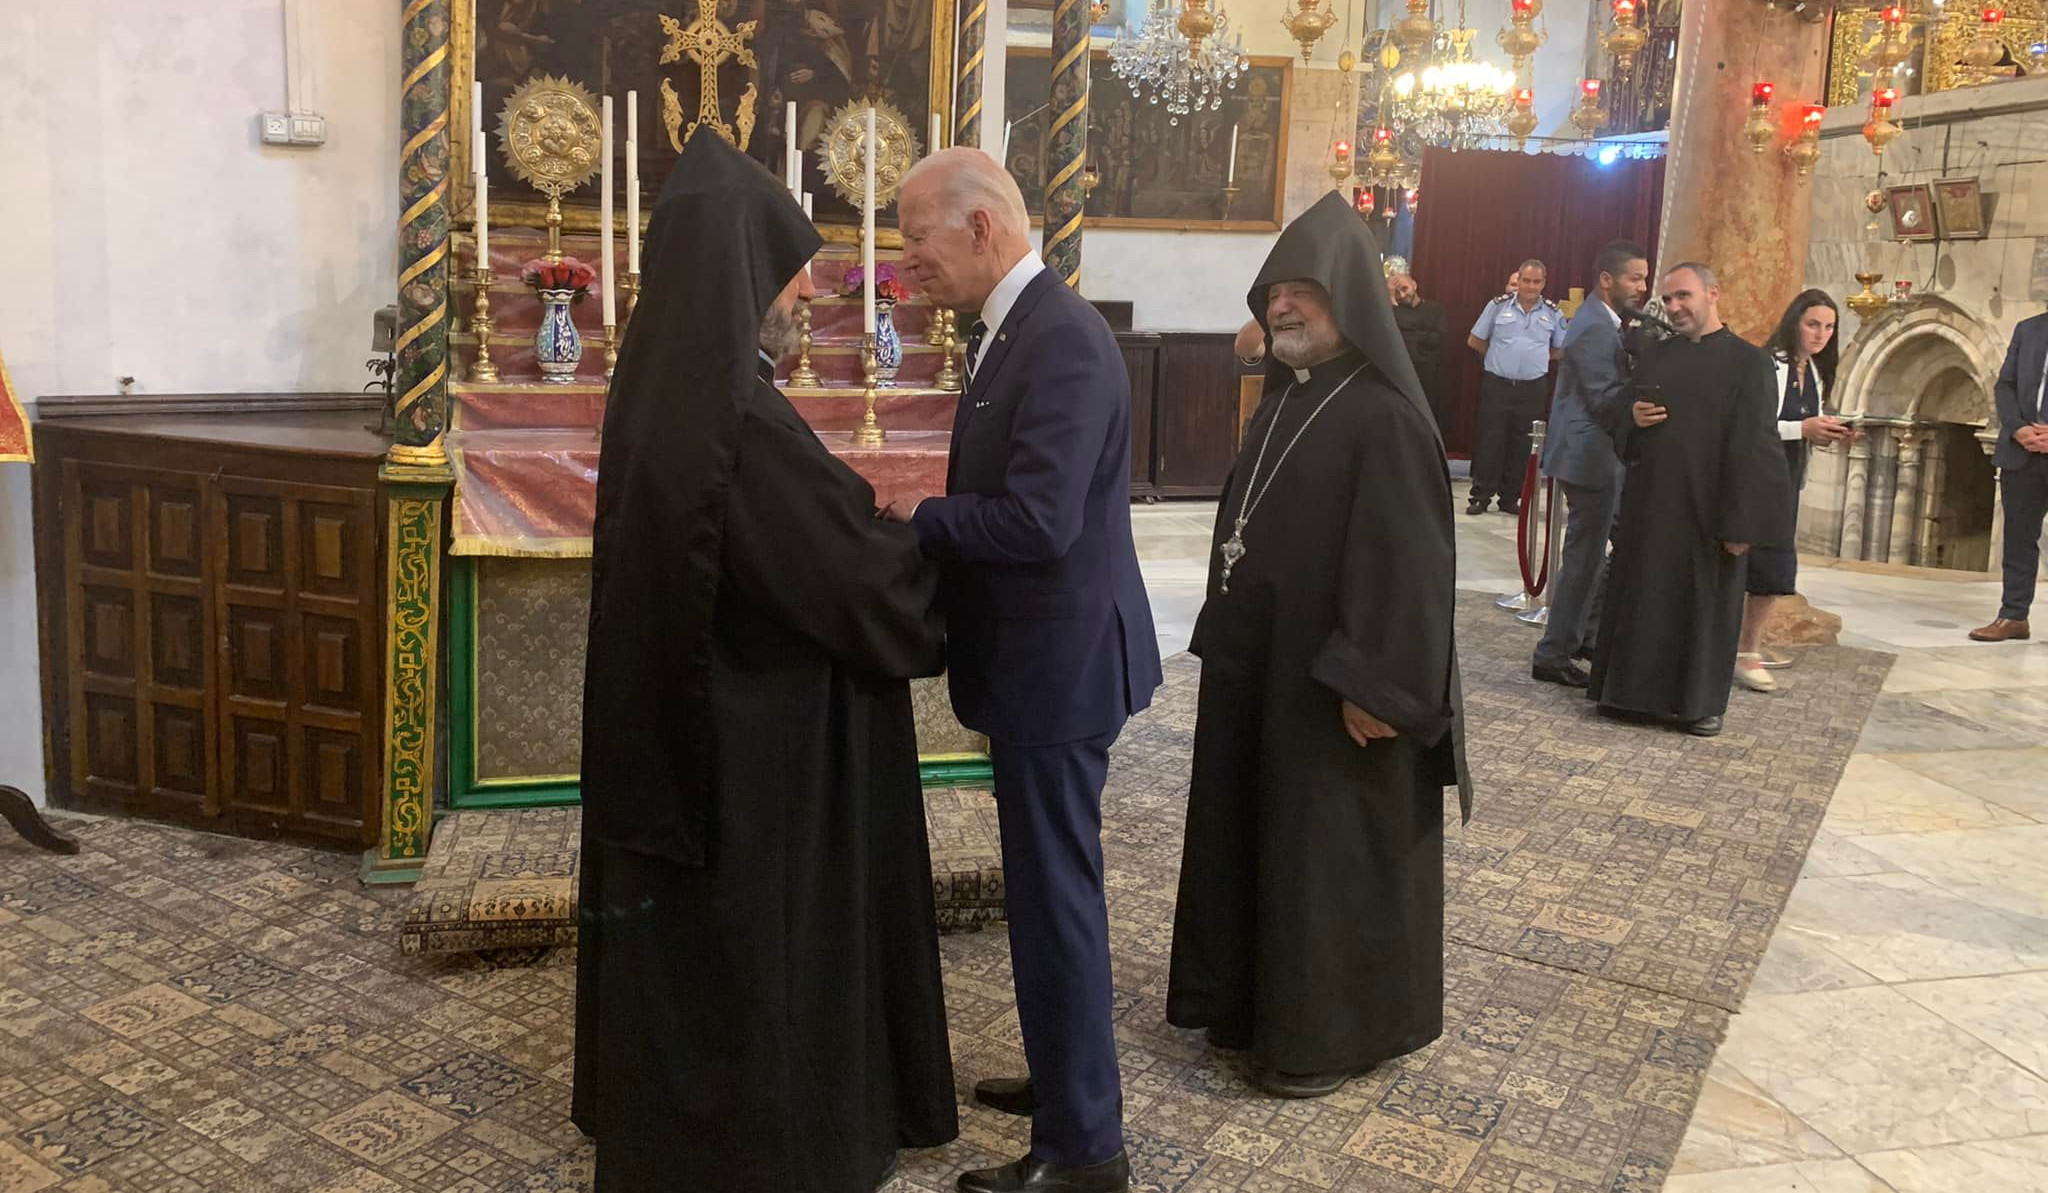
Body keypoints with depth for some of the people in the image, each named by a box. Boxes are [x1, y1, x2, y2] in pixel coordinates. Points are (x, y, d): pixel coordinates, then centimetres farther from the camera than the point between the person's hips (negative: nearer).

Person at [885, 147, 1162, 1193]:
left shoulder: (1061, 341, -22)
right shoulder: (1009, 328, 10)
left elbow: (1036, 521, -28)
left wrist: (918, 518, -15)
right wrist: (928, 512, -1)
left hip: (1056, 663, -10)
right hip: (1037, 656, 10)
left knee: (1056, 892, 1)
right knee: (1049, 882, 21)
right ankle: (1068, 1074, 40)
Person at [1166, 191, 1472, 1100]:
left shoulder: (1383, 418, -18)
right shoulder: (1284, 399, 8)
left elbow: (1406, 561, -21)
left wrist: (1374, 687, -22)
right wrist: (1226, 643, 14)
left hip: (1332, 684, -9)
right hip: (1258, 669, 9)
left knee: (1332, 854, 4)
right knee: (1252, 835, 17)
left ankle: (1332, 1033, 21)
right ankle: (1255, 1000, 34)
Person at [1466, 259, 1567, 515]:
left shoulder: (1553, 313, 5)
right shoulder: (1498, 305, 1)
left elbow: (1562, 350, 14)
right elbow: (1474, 341, 8)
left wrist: (1535, 357, 2)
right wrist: (1500, 355, 5)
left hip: (1532, 388, 2)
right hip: (1496, 385, -2)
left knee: (1521, 446, 6)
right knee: (1490, 441, -2)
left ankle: (1510, 498, 16)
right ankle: (1480, 496, 5)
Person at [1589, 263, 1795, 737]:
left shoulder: (1748, 361, -5)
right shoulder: (1656, 357, 11)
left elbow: (1753, 447, -10)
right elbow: (1623, 430, 18)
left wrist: (1742, 522, -15)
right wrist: (1633, 418, -7)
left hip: (1708, 509, -4)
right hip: (1650, 503, 4)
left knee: (1706, 604, 5)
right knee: (1642, 598, 8)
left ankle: (1701, 701, 16)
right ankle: (1636, 690, 19)